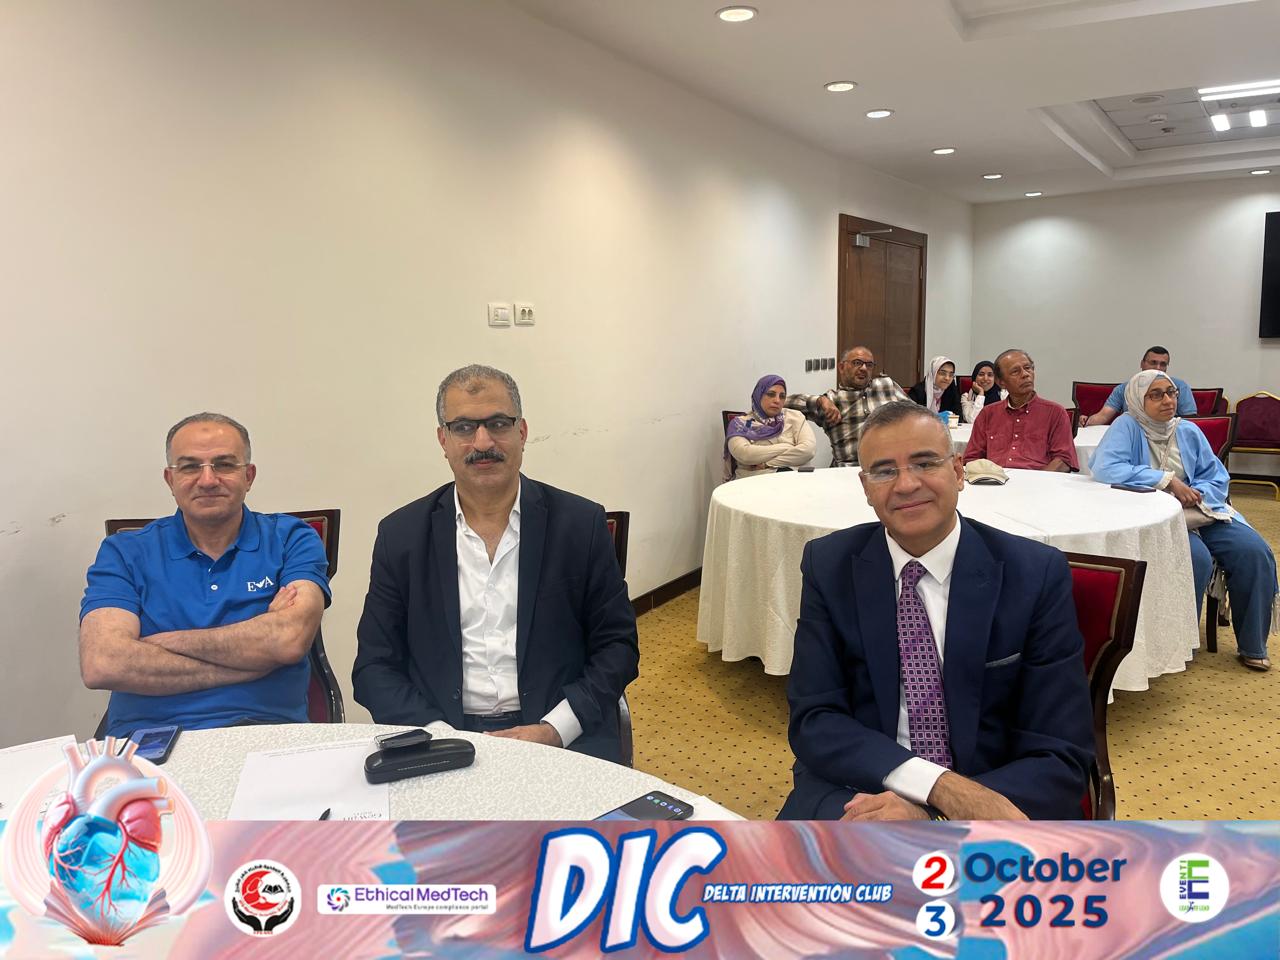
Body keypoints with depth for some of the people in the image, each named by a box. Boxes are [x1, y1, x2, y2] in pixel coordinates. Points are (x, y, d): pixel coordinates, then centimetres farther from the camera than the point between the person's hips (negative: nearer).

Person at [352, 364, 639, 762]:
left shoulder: (581, 523, 2)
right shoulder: (401, 535, 4)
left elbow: (617, 645, 4)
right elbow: (374, 667, 6)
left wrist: (554, 729, -10)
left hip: (561, 736, 0)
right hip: (442, 736, 1)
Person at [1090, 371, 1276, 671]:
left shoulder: (1188, 431, 7)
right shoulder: (1127, 426, -9)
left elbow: (1217, 477, 6)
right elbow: (1105, 469, -26)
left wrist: (1195, 496, -17)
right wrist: (1168, 480, -22)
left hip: (1200, 513, 6)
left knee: (1255, 551, -14)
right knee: (1197, 558, -31)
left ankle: (1252, 645, 3)